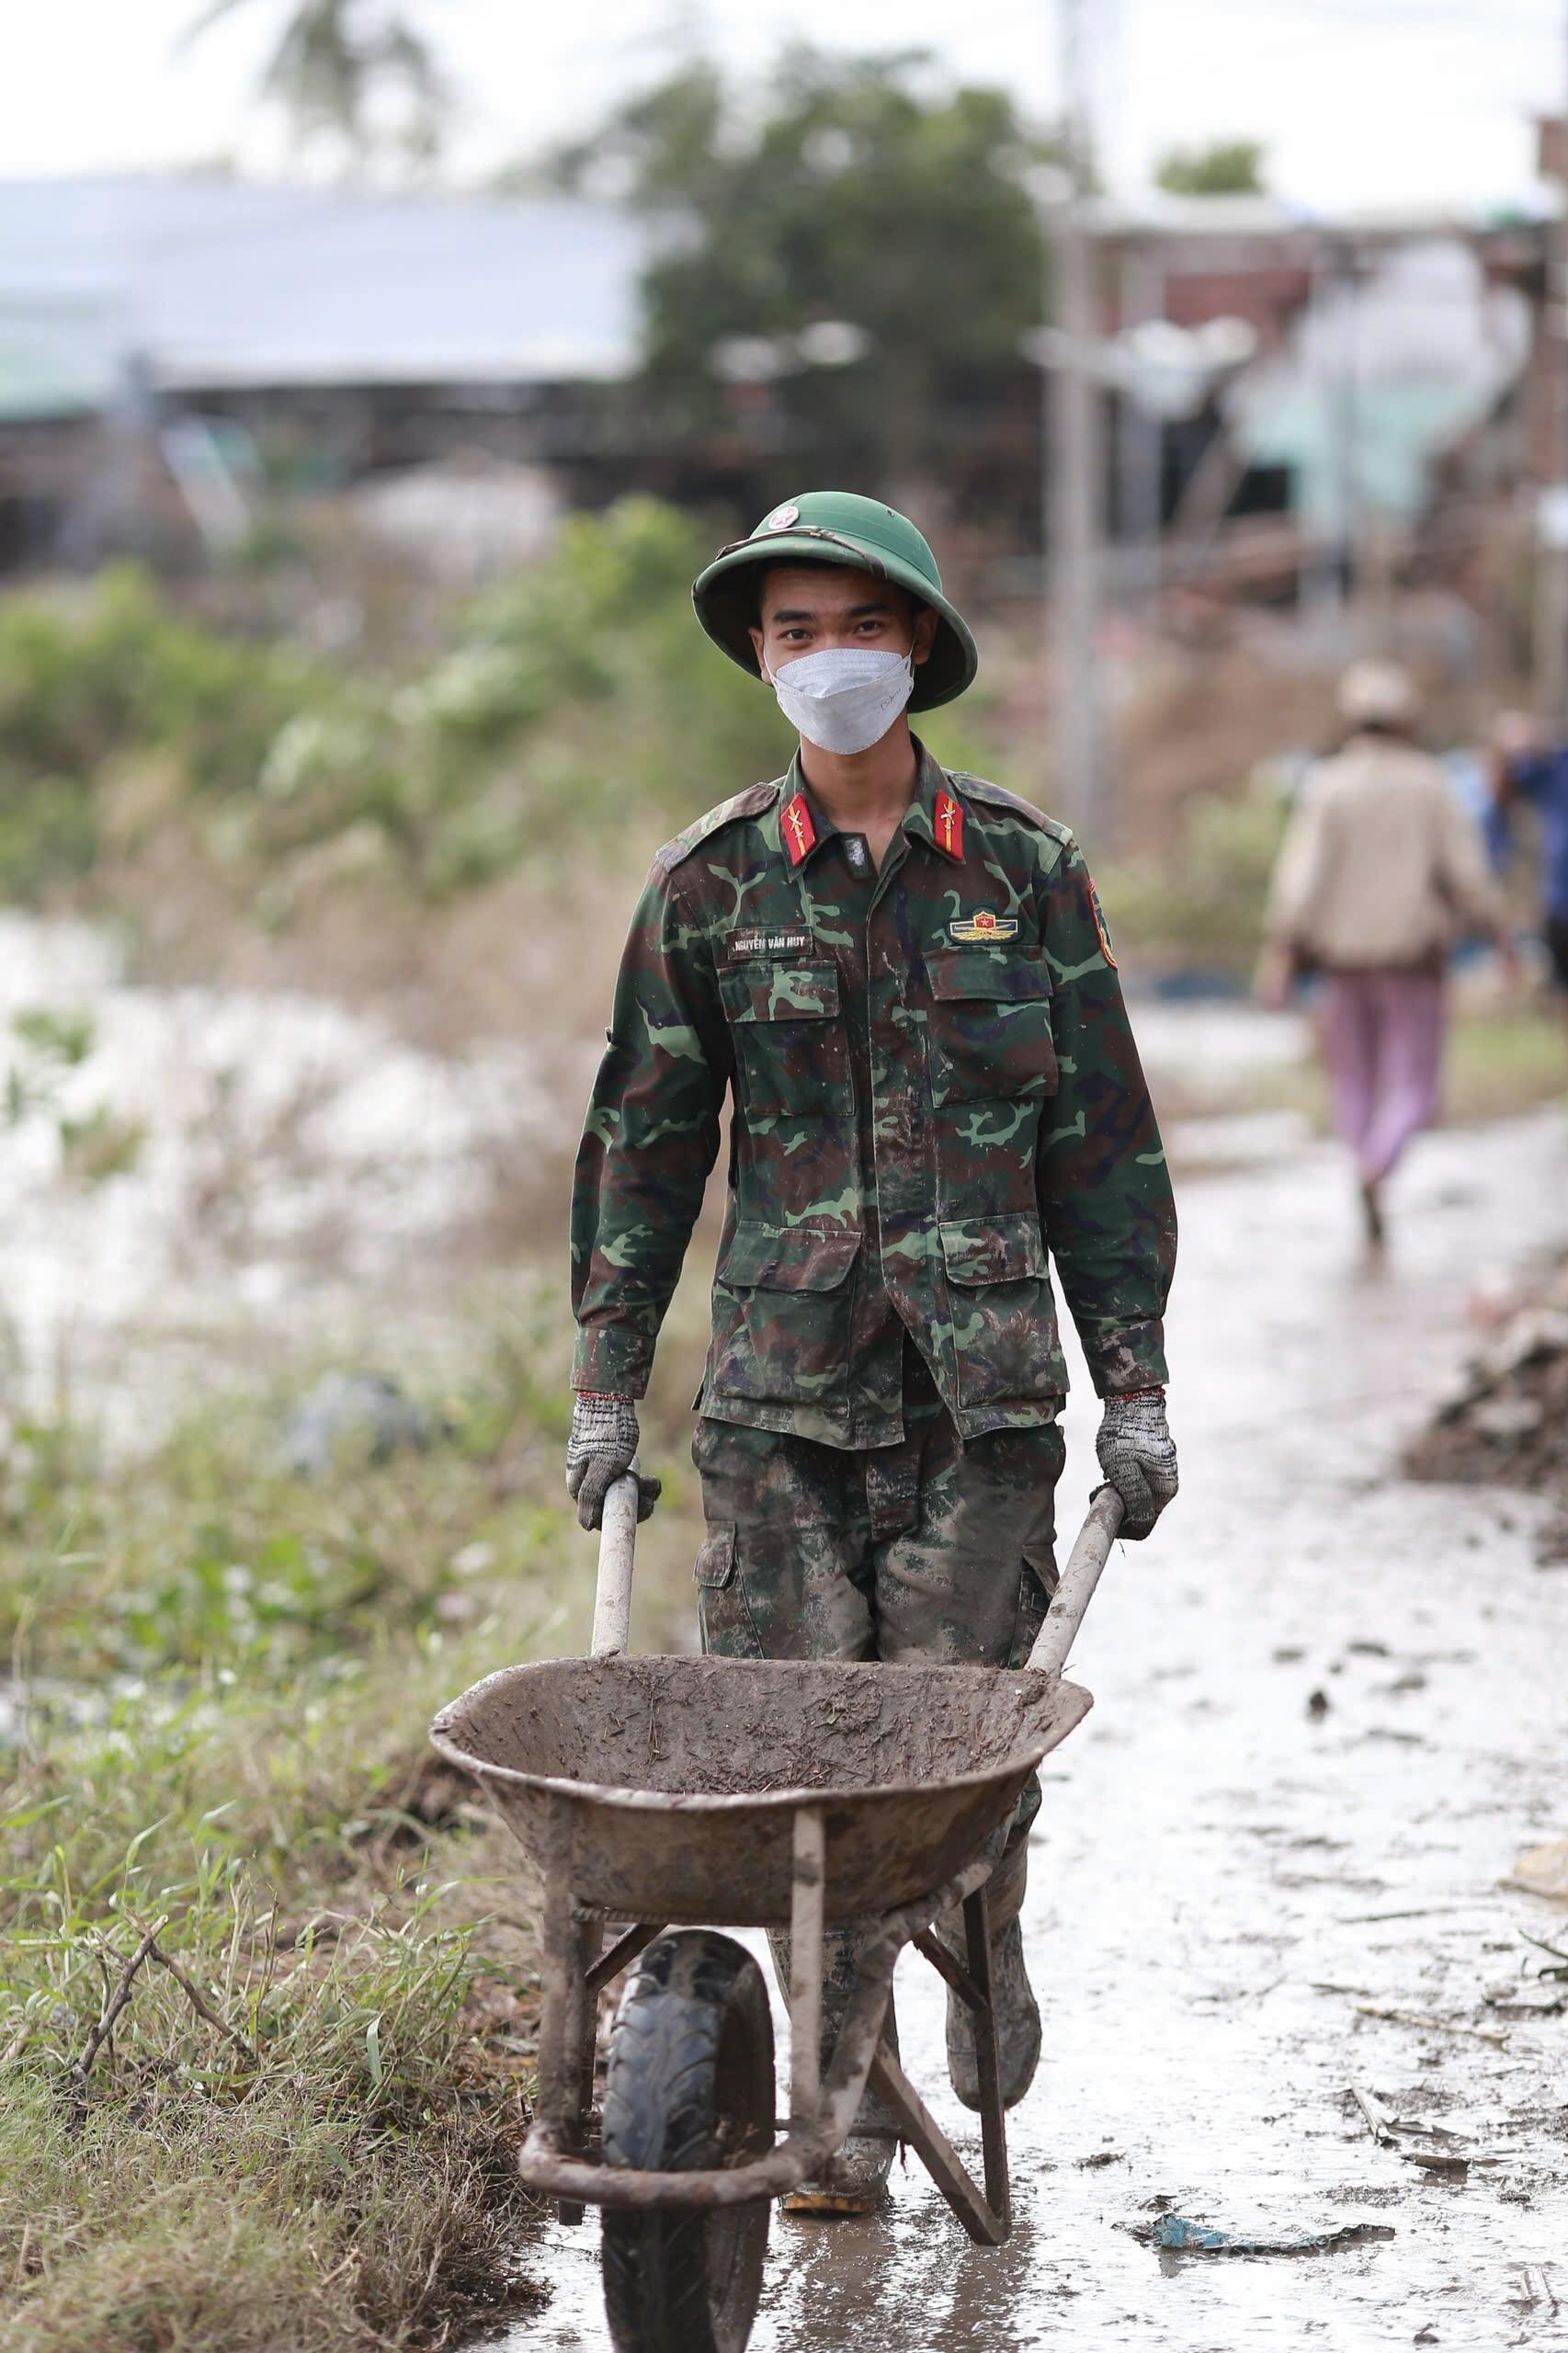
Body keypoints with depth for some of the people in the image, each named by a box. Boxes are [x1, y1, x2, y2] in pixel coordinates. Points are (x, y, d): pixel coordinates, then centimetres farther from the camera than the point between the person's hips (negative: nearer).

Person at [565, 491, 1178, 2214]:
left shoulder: (1023, 872, 4)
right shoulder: (712, 883, 5)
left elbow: (1102, 1144, 7)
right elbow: (644, 1138, 10)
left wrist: (1134, 1389, 4)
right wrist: (606, 1381, 6)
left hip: (983, 1372, -1)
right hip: (782, 1374, 1)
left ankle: (987, 1938, 28)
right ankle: (846, 2101, 9)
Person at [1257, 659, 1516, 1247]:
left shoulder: (1325, 788, -5)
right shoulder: (1429, 786, -5)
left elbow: (1300, 874, -13)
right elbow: (1466, 871, -7)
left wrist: (1279, 953, -15)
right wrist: (1499, 929, 7)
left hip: (1344, 958, 1)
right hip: (1414, 955, -1)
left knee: (1354, 1082, 16)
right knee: (1411, 1084, 3)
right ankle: (1377, 1166, -25)